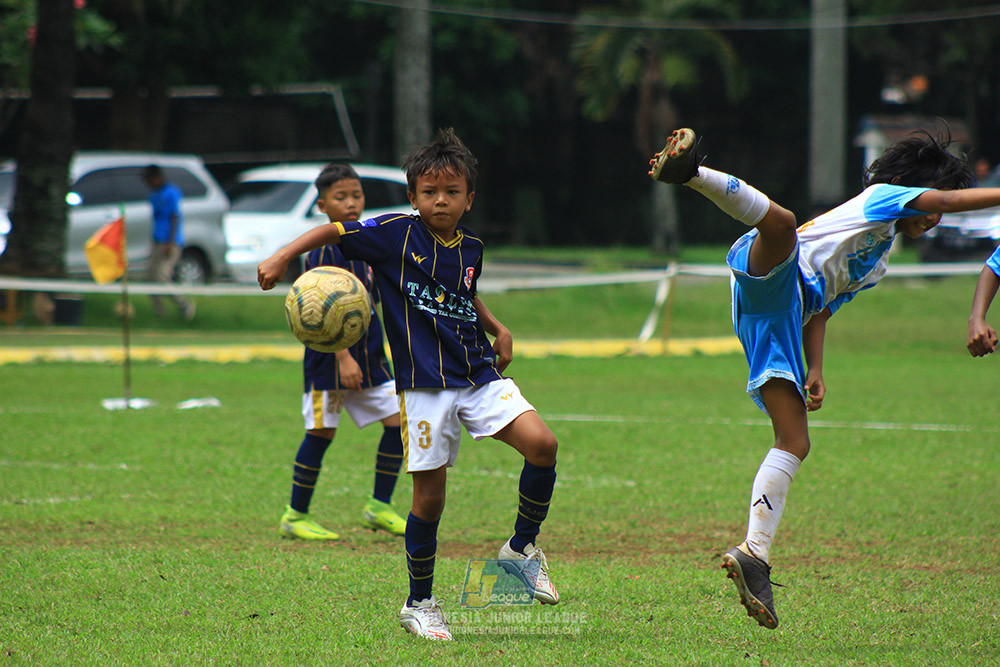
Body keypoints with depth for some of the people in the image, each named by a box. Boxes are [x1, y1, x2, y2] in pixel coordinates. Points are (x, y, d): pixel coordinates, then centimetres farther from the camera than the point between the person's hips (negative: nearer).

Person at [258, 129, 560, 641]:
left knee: (541, 444, -16)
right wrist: (281, 258, -8)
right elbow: (335, 231, 2)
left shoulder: (470, 248, 10)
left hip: (480, 374, 4)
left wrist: (498, 329, 18)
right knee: (430, 493, -2)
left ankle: (522, 548, 6)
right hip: (424, 383, -4)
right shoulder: (396, 234, -5)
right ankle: (419, 604, 15)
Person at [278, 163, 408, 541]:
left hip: (368, 355, 8)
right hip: (329, 358, -8)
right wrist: (343, 357, -26)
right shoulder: (324, 249, -14)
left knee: (397, 421, 1)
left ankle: (380, 508, 11)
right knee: (321, 432, -3)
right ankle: (295, 517, 8)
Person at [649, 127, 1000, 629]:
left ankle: (753, 553, -6)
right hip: (772, 274, -8)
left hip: (784, 316, 8)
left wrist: (815, 370, 18)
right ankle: (687, 172, -57)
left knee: (795, 443, 0)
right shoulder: (880, 197, 16)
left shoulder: (877, 263, 38)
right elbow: (946, 199, -2)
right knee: (780, 221, -42)